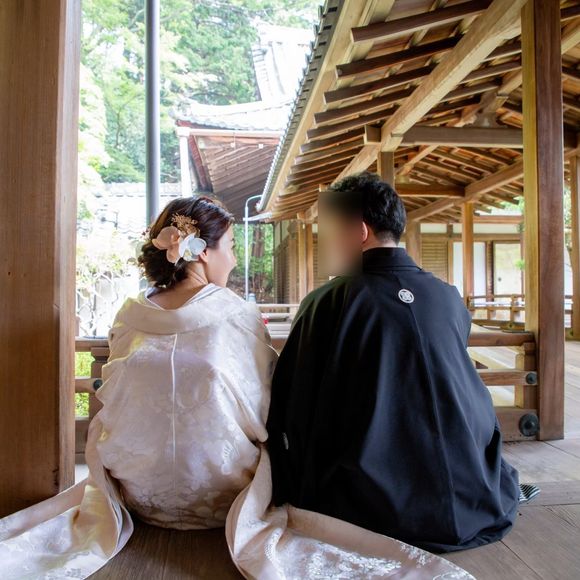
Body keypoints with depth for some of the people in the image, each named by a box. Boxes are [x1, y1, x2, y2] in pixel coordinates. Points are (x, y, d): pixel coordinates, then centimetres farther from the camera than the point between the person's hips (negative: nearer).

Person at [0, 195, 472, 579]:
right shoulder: (238, 316, -20)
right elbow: (266, 417, -12)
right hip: (219, 497, -4)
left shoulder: (131, 317, -9)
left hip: (141, 494, 5)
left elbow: (115, 408, 4)